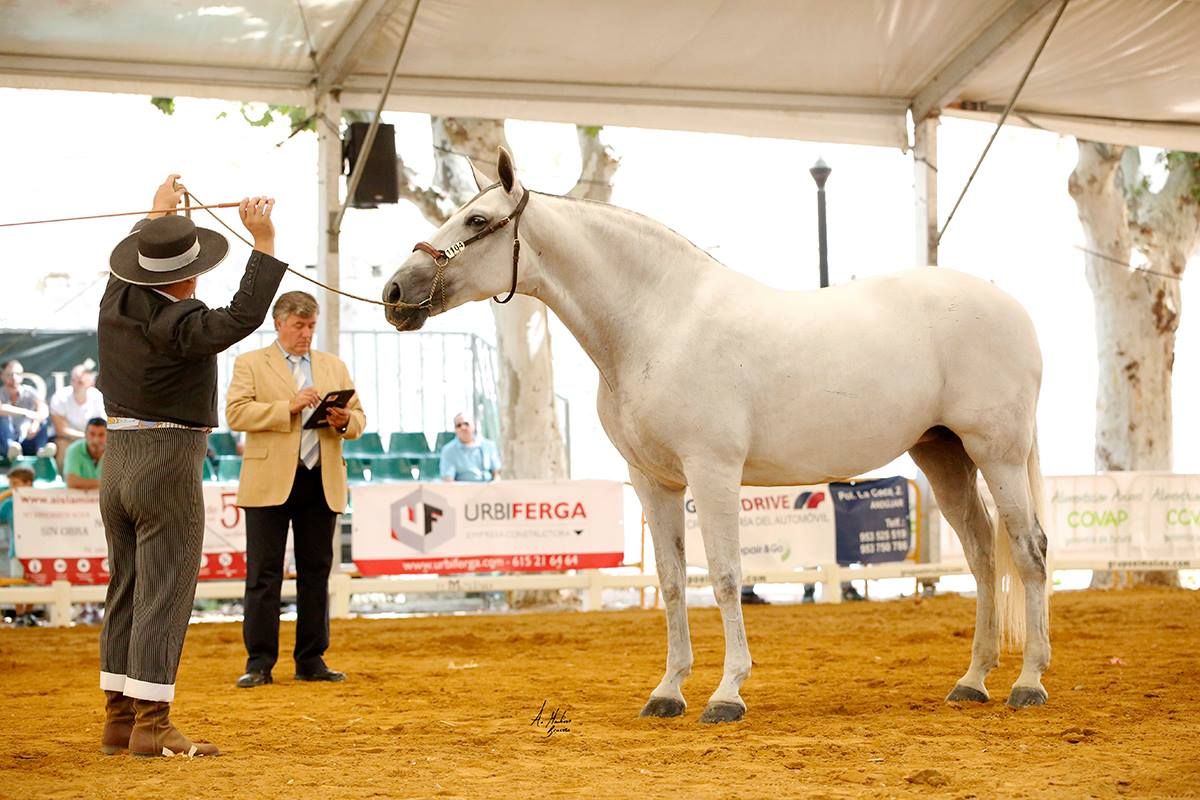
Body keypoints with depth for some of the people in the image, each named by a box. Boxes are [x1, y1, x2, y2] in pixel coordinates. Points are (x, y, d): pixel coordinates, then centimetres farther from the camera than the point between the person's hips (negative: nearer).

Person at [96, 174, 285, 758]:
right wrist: (263, 243, -27)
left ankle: (118, 718, 18)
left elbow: (131, 263, 26)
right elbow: (243, 317, -30)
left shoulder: (116, 301, 5)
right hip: (169, 463, -9)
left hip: (117, 462, 9)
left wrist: (158, 213, 41)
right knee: (164, 595, -5)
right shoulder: (178, 324, -19)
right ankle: (150, 726, -6)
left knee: (124, 592, 13)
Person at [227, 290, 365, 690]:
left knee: (316, 573, 6)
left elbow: (358, 417, 15)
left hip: (322, 482, 4)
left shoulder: (334, 366, 17)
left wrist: (345, 421, -8)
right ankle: (259, 662, 0)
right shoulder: (250, 364, 5)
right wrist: (288, 407, -16)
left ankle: (311, 660, 11)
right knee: (264, 574, -2)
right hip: (270, 481, -4)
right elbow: (236, 412, -8)